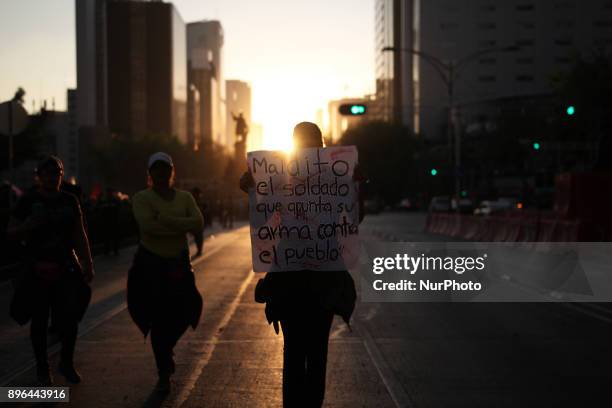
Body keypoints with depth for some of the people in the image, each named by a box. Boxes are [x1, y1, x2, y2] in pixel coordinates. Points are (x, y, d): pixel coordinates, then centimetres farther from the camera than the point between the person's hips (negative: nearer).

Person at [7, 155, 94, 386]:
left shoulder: (69, 201, 8)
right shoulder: (28, 201, 0)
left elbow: (80, 236, 11)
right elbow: (11, 233, 0)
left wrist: (88, 264, 6)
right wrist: (30, 224, -18)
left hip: (66, 268, 2)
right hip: (38, 269, -2)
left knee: (70, 317, -3)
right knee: (39, 320, 5)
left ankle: (67, 362, 19)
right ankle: (42, 368, 22)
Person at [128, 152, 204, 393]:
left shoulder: (185, 197, 6)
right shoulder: (142, 198, -4)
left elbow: (198, 223, -11)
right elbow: (148, 225, -22)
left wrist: (166, 220, -21)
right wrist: (181, 226, -19)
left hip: (179, 263, 3)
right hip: (150, 264, -3)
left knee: (184, 311, 3)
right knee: (158, 319, -2)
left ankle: (166, 350, 36)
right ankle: (164, 373, 14)